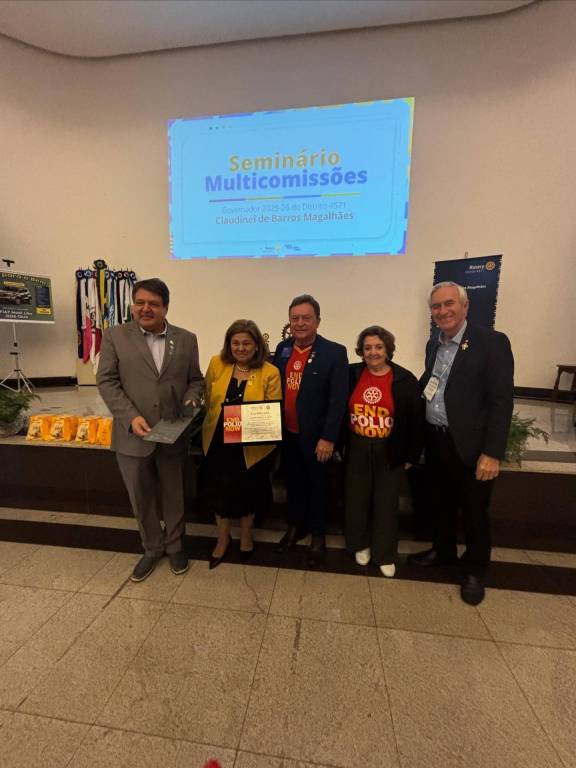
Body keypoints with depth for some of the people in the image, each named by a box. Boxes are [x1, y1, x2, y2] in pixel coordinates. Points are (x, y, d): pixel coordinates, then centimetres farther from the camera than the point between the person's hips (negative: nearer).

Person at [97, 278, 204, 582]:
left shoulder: (186, 339, 3)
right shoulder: (115, 335, -1)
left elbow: (195, 379, 8)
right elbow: (106, 381, -5)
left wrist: (191, 401, -13)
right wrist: (131, 417, -17)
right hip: (132, 435, 0)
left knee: (174, 495, 17)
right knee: (141, 498, 16)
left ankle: (174, 546, 41)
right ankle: (152, 548, 41)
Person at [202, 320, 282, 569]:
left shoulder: (270, 373, -11)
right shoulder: (216, 364, -4)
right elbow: (208, 399, 8)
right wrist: (216, 422, 6)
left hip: (253, 446, -2)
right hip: (219, 443, 2)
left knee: (248, 491, 18)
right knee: (222, 491, 16)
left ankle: (246, 535, 47)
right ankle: (223, 538, 43)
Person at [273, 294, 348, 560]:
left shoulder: (335, 352, -12)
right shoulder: (282, 348, 3)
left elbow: (338, 400, -14)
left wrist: (328, 438, -16)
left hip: (315, 436, -4)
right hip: (287, 434, 4)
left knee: (317, 485, 17)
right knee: (293, 482, 21)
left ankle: (318, 532, 39)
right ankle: (295, 525, 44)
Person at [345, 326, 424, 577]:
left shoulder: (405, 380, -8)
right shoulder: (351, 374, -4)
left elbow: (416, 421, -4)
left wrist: (411, 456, -3)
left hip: (389, 452, -1)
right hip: (357, 450, 2)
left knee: (386, 504, 13)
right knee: (357, 499, 14)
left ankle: (385, 554, 34)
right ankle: (361, 544, 39)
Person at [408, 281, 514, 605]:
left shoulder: (492, 342, -13)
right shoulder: (433, 344, 7)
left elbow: (502, 401, -16)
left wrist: (492, 453, -19)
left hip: (470, 445, -5)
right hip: (436, 441, 6)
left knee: (474, 511, 13)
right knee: (442, 503, 21)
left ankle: (476, 570, 36)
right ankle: (443, 551, 44)